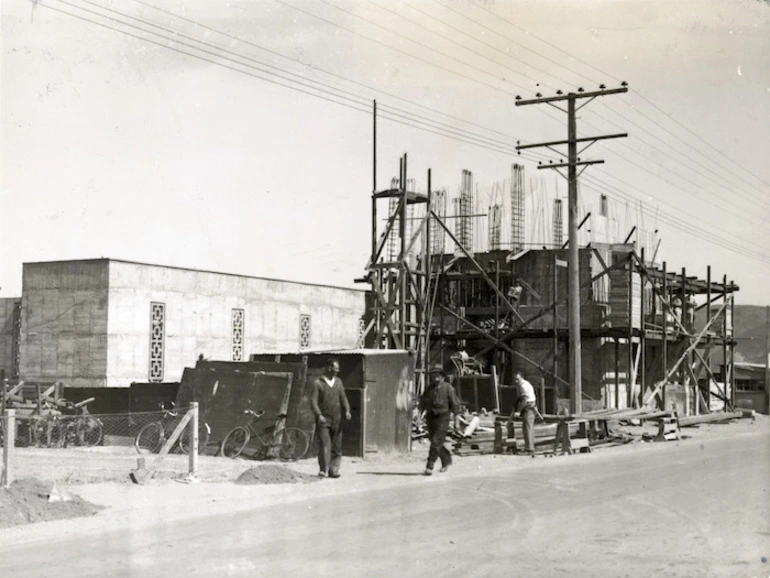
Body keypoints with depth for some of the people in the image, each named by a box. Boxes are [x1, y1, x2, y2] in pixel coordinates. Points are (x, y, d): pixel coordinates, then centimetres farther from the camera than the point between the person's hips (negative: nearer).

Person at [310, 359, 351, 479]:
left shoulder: (338, 382, 13)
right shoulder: (317, 383, -3)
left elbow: (343, 397, 10)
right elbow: (313, 401, -9)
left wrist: (347, 410, -7)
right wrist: (319, 415, -23)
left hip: (337, 420, 5)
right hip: (323, 420, -5)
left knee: (337, 447, 5)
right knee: (324, 445, -12)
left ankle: (333, 470, 12)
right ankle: (323, 470, -9)